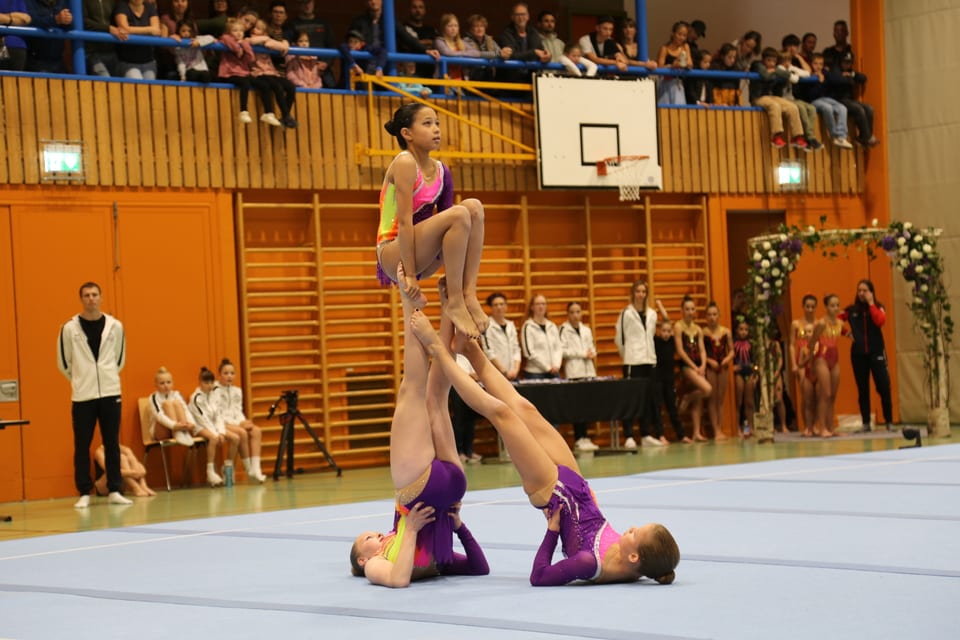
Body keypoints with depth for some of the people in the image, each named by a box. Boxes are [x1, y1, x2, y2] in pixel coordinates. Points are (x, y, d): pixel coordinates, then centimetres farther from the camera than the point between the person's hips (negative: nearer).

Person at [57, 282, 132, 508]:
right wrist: (81, 380, 11)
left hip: (110, 393, 2)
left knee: (112, 444, 5)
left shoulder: (115, 326, 3)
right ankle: (84, 493, 8)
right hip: (82, 396, -1)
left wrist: (106, 377, 12)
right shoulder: (69, 328, -3)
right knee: (82, 446, 1)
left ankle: (114, 491, 11)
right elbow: (63, 363, 6)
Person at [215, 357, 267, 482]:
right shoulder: (214, 391, -7)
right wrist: (238, 424, -17)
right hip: (220, 424, -7)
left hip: (236, 423, 7)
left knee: (256, 431, -19)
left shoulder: (237, 391, 16)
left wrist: (244, 422, -9)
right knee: (242, 433, -31)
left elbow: (238, 411, 15)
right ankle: (248, 469, -21)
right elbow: (217, 414, -12)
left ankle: (255, 468, -30)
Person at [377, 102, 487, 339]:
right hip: (393, 254, -7)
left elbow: (443, 218, 10)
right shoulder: (405, 163, -13)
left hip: (423, 256, 7)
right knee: (458, 214, -26)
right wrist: (409, 275, -20)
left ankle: (469, 295, -17)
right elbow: (404, 221, -17)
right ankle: (455, 303, -21)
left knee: (474, 206, -9)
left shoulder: (440, 171, 9)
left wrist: (451, 273, 3)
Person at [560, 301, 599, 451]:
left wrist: (592, 354, -3)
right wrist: (582, 354, -9)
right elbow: (562, 350, -9)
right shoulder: (564, 329, -1)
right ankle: (579, 439, -5)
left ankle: (584, 437, 7)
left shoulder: (586, 330, 17)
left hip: (588, 371, 6)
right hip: (574, 372, -5)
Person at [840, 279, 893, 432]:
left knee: (883, 387, -6)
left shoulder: (878, 308, 3)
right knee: (862, 389, 5)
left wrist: (871, 303, -13)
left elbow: (880, 321, -17)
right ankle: (866, 424, 9)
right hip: (858, 354, 2)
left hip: (876, 352, -2)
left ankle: (889, 422, 0)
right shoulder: (851, 310, 5)